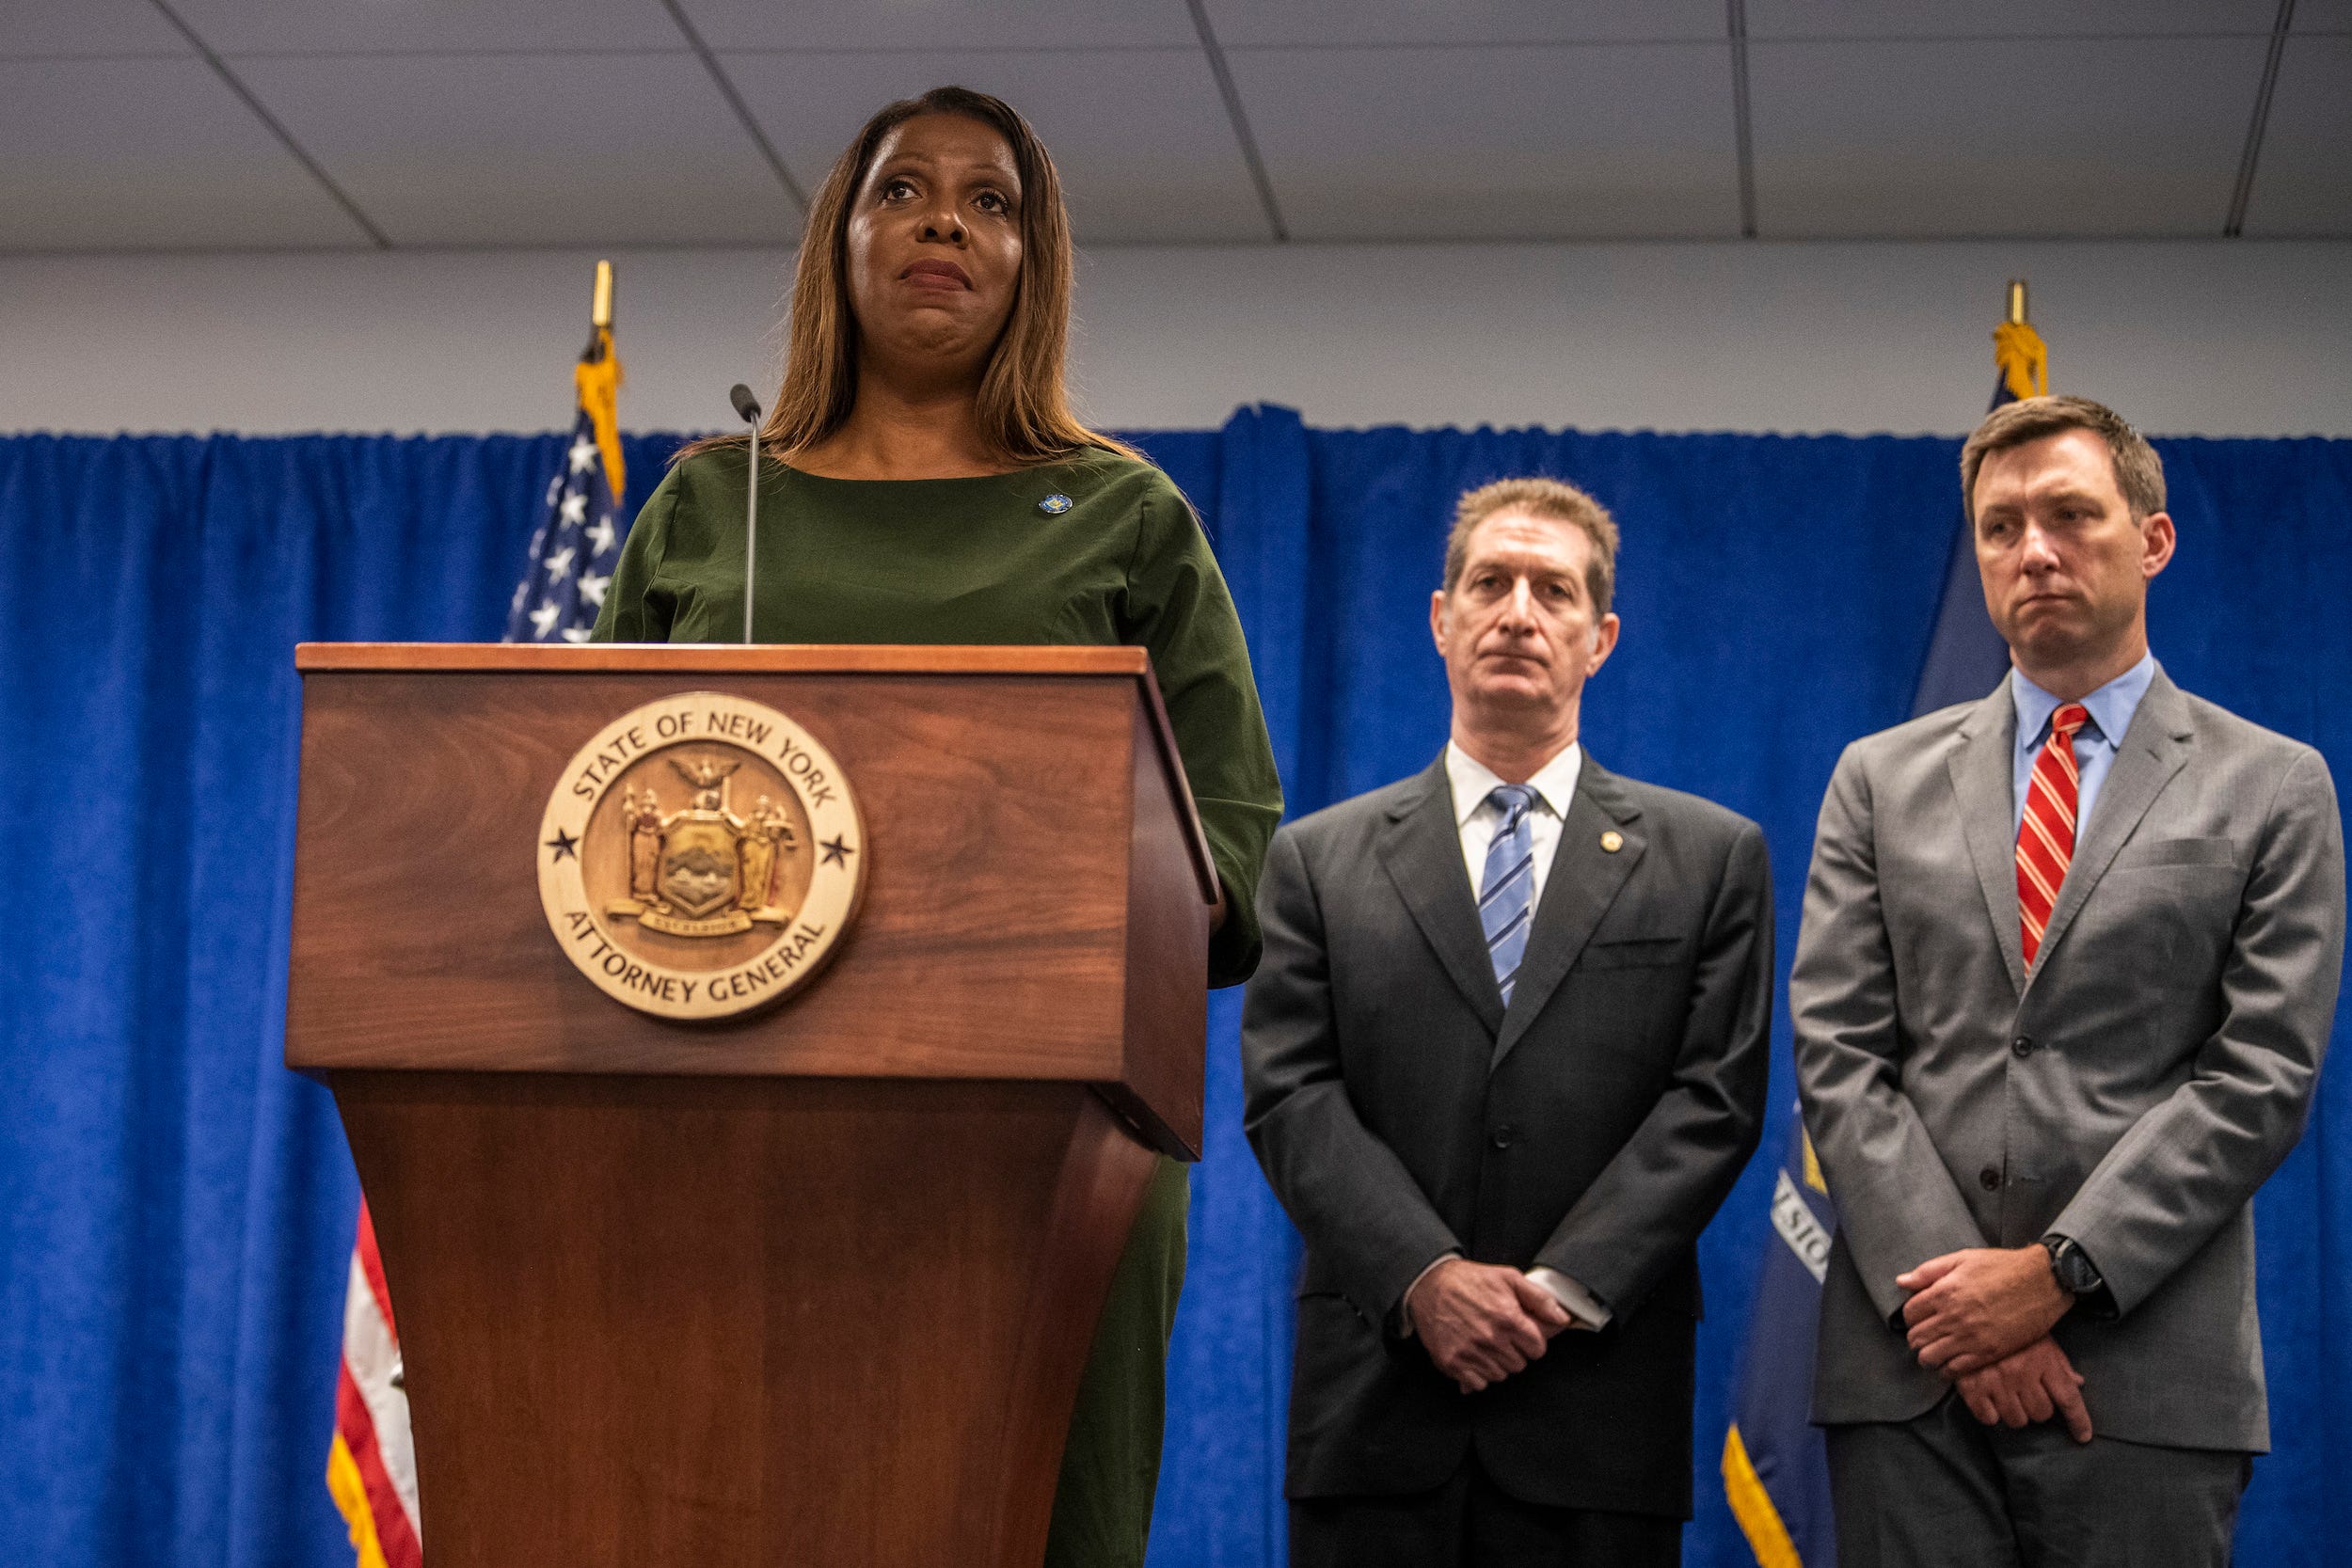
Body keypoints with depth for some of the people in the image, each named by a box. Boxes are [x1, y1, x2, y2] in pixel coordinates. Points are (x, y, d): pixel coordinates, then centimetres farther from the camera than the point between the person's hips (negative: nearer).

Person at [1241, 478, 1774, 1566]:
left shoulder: (1710, 858, 9)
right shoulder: (1318, 861, 10)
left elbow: (1713, 1101, 1)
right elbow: (1291, 1098, 0)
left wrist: (1565, 1287, -11)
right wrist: (1426, 1277, -13)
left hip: (1599, 1415, 0)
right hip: (1376, 1405, 1)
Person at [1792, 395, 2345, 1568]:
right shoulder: (1881, 780, 12)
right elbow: (1835, 1053, 4)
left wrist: (2059, 1271, -11)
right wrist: (1946, 1283, -9)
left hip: (2150, 1373, -1)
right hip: (1907, 1363, 2)